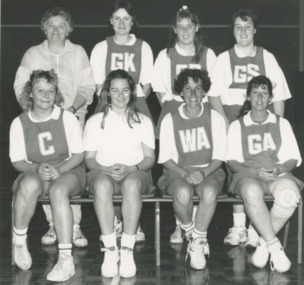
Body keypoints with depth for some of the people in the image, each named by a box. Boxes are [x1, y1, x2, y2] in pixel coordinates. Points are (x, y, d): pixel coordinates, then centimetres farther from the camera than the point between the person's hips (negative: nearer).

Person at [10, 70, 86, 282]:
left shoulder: (67, 118, 1)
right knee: (30, 184, -37)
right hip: (33, 172, 1)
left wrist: (58, 169, -19)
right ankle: (19, 240, -16)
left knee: (58, 191, -37)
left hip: (68, 171, -1)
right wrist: (37, 169, -18)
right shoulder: (19, 123, 4)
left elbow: (79, 155, -1)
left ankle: (66, 260, -38)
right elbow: (17, 161, 3)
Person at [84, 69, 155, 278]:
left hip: (136, 173, 0)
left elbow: (150, 158, 6)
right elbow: (89, 159, 6)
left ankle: (128, 250, -36)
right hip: (103, 172, 0)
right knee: (102, 184, -38)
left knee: (131, 184, -38)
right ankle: (110, 249, -34)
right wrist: (107, 169, -15)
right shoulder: (95, 121, 12)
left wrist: (130, 168, -14)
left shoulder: (143, 121, 12)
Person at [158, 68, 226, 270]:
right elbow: (165, 158, 3)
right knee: (183, 193, -36)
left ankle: (197, 243, -15)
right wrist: (185, 173, -14)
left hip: (209, 170, 0)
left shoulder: (215, 118, 4)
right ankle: (191, 234, -5)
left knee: (209, 192, -35)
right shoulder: (170, 120, 3)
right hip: (178, 172, 0)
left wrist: (203, 172, -16)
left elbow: (219, 156, 3)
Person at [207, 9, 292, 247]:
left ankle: (255, 228, -1)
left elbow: (279, 96, 8)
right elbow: (213, 95, 5)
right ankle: (238, 227, 4)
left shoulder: (267, 58, 9)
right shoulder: (224, 59, 9)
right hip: (232, 122, 0)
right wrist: (226, 124, -6)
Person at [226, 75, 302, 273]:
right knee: (252, 192, -40)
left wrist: (279, 168, -11)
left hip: (279, 174, 1)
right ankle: (274, 246, -29)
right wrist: (255, 171, -14)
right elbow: (232, 162, 5)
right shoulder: (237, 126, 14)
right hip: (248, 175, -1)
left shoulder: (282, 124, 17)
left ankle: (263, 242, -19)